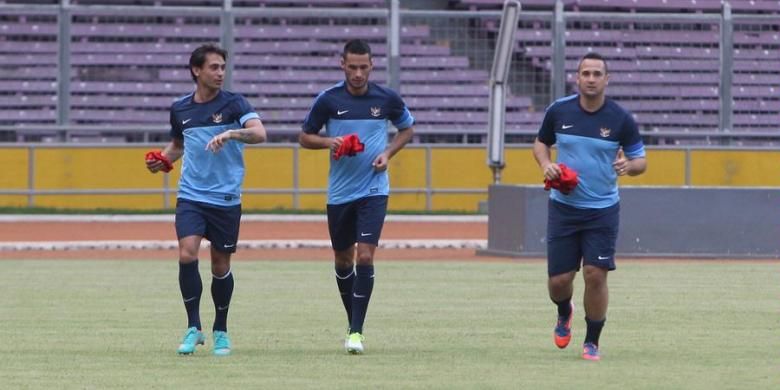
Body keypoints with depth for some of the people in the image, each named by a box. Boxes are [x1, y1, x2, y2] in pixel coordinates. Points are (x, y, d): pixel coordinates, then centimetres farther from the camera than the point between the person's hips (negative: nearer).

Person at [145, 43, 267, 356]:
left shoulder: (233, 104, -5)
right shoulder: (180, 109, 7)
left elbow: (259, 133, -21)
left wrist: (230, 133, -38)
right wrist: (163, 160, 5)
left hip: (226, 198, -2)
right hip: (191, 196, 2)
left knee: (220, 266, 6)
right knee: (187, 255, -16)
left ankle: (220, 330, 24)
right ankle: (193, 327, -6)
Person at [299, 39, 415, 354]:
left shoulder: (387, 99, -3)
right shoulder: (328, 100, -4)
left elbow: (407, 128, 15)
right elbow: (305, 137, 6)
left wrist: (388, 153, -3)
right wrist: (330, 142, -14)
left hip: (374, 190, -2)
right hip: (339, 192, 2)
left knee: (364, 256, -14)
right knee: (343, 259, 11)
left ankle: (356, 331, -13)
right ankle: (353, 322, 31)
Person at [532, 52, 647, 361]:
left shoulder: (620, 119, -6)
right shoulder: (559, 111, -2)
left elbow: (640, 159, 2)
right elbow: (541, 142, 15)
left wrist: (629, 166, -22)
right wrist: (545, 164, -7)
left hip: (602, 210, -1)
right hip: (563, 206, 1)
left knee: (596, 275, -10)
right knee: (558, 280, 0)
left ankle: (592, 342, 9)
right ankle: (564, 313, 37)